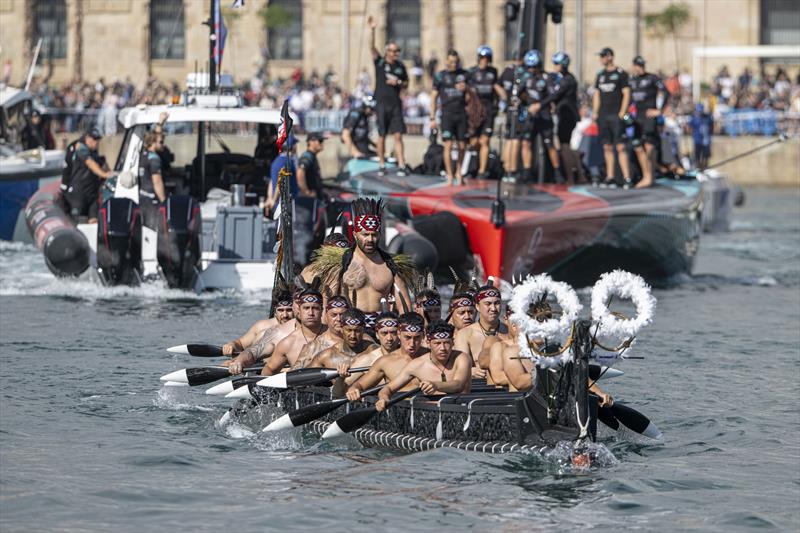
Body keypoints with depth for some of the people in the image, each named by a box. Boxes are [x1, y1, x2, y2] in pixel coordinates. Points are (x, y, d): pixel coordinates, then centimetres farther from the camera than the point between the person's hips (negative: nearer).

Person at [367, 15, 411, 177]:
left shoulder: (400, 66, 8)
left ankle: (401, 165, -6)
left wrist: (398, 82, -6)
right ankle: (381, 165, 13)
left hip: (395, 104, 2)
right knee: (382, 136, 3)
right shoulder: (380, 62, 0)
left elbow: (406, 83, 17)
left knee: (398, 135, -3)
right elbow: (372, 47, -14)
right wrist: (372, 30, -26)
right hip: (381, 103, -2)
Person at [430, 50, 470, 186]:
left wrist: (465, 88, -6)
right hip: (447, 114, -2)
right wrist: (432, 118, 0)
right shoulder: (440, 76, 5)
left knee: (462, 146, 3)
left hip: (461, 114, 2)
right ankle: (450, 176, -5)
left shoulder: (464, 74, 10)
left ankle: (458, 172, 23)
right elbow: (433, 97, 5)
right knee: (448, 146, -9)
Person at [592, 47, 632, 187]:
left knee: (621, 147, -12)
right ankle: (610, 177, 9)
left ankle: (627, 177, -15)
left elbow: (626, 94, -5)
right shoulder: (600, 75, 16)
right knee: (607, 147, 6)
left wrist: (622, 112, -13)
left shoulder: (621, 74, -2)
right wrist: (595, 112, 9)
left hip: (616, 115, -6)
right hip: (603, 116, 6)